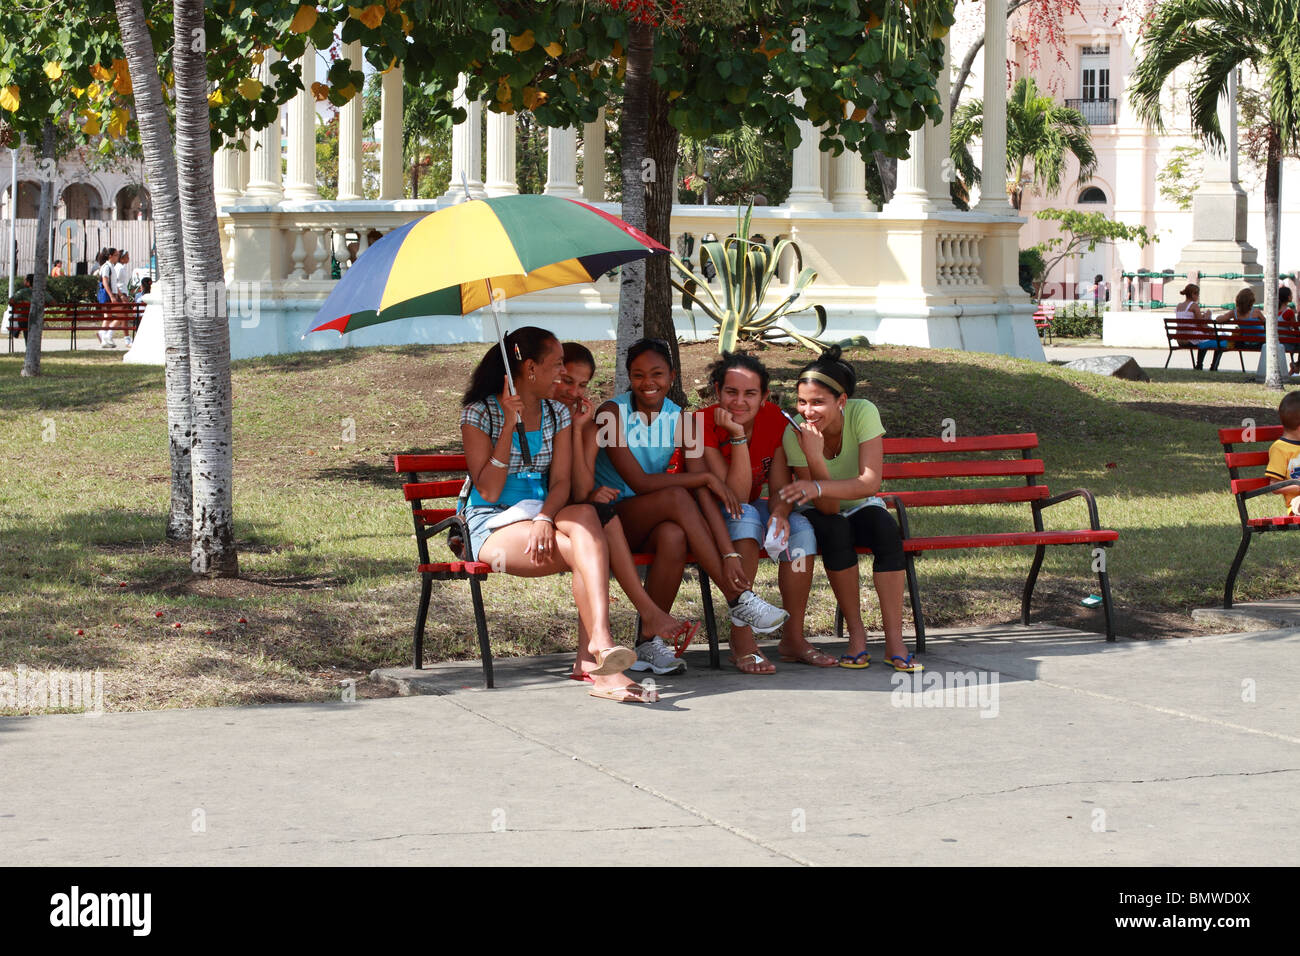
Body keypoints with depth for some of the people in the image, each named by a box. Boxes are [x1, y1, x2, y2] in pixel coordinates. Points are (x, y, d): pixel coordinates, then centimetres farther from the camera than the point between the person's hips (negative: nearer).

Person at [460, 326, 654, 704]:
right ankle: (601, 661, -39)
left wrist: (545, 518, -22)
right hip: (492, 527, -5)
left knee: (585, 515, -33)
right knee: (585, 550, -32)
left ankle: (593, 654, -43)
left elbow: (561, 482, 1)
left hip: (542, 516, 5)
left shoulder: (557, 413, 13)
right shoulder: (479, 413, -3)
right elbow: (489, 492, -12)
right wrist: (510, 425, -17)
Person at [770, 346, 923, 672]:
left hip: (860, 508, 1)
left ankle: (894, 641, -30)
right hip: (822, 515, -1)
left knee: (886, 529, -32)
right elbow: (826, 508, -25)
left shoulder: (863, 413, -23)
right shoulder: (795, 434, -22)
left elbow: (870, 483, -32)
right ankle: (856, 634, -23)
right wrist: (814, 457, -41)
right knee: (835, 532, -34)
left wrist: (818, 487, -47)